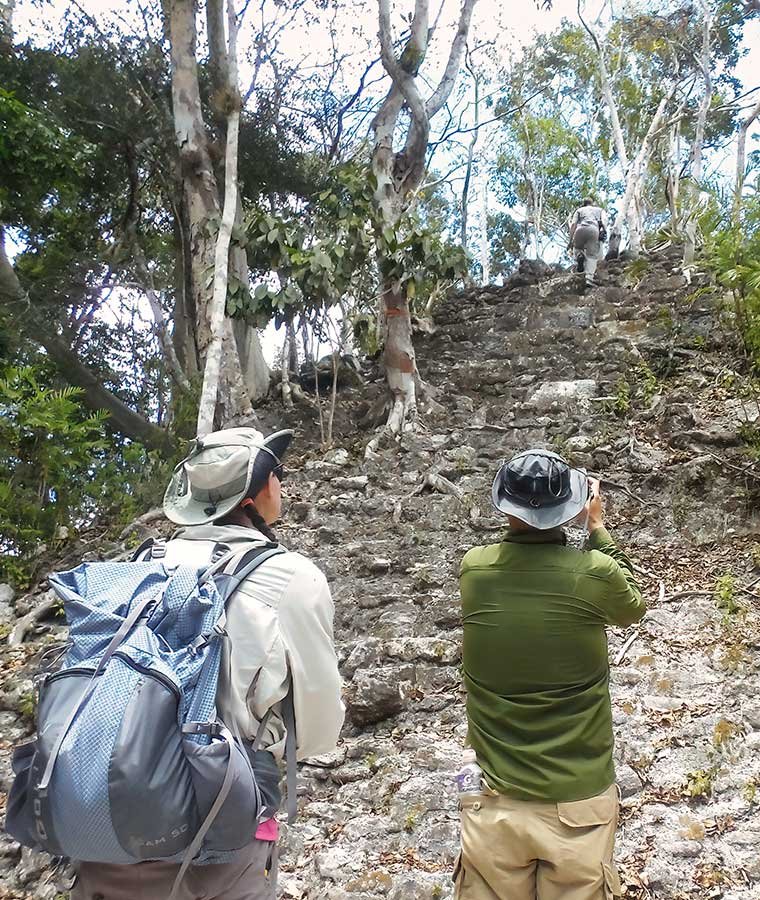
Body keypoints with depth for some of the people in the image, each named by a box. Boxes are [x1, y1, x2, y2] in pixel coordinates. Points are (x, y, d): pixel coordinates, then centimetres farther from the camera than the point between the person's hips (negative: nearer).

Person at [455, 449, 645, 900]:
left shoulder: (473, 570, -9)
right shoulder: (595, 574, -16)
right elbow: (633, 606, 8)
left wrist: (526, 518, 17)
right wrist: (597, 525, 13)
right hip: (579, 804, -1)